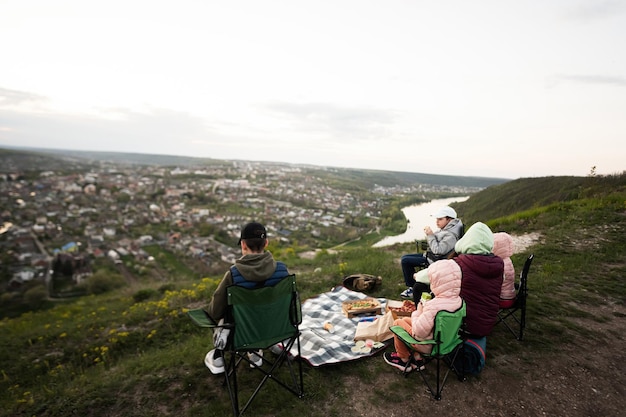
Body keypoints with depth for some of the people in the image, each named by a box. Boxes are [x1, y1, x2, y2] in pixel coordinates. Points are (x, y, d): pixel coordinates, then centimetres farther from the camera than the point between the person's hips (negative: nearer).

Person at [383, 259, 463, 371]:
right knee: (406, 319, 22)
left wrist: (418, 312, -14)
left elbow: (419, 332, -28)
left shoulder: (433, 306, -37)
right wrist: (426, 307, -2)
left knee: (398, 322, 13)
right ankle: (416, 358, 28)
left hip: (428, 345, -8)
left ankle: (403, 359, 30)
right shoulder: (458, 300, -13)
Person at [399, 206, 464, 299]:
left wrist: (430, 235, -23)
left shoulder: (451, 235, -25)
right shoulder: (445, 229, 5)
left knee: (404, 261, -12)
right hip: (430, 254, 10)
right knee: (404, 257, 10)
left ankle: (413, 287, 4)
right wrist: (429, 234, -6)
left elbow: (438, 250, -29)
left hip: (434, 260, -10)